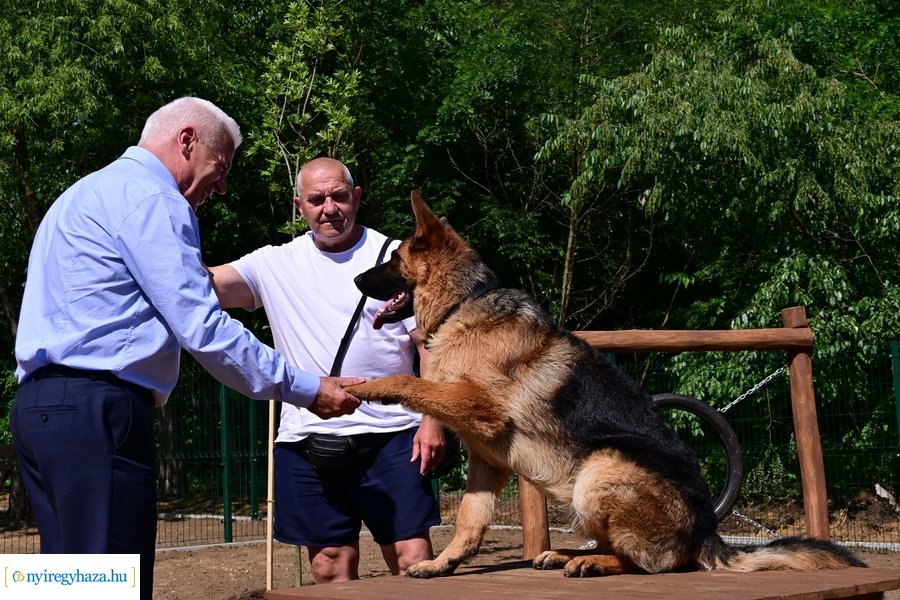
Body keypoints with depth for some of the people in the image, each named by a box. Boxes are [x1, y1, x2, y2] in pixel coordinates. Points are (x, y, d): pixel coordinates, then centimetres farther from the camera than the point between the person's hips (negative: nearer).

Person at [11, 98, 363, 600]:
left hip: (44, 406, 10)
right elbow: (204, 330, -14)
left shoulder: (89, 193, 25)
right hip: (96, 410, -10)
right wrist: (304, 390, -7)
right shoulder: (150, 197, -7)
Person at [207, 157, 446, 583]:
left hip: (391, 435, -2)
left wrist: (432, 419, -6)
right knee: (330, 563, 8)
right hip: (307, 439, 2)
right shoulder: (276, 265, 7)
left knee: (413, 557, -4)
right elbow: (210, 283, -7)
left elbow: (431, 342, 3)